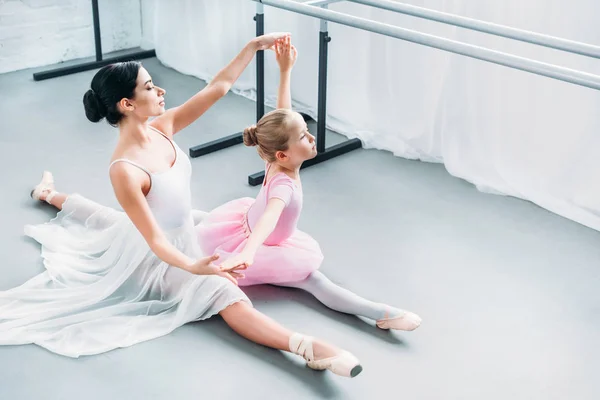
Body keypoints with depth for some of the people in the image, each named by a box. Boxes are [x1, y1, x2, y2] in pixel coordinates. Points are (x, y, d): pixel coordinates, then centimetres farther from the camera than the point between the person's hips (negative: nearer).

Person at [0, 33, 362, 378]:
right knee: (224, 292, -25)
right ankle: (305, 347, -39)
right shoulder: (125, 170, -38)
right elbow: (156, 241, -39)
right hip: (153, 257, -9)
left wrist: (254, 46, -17)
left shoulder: (161, 127, -17)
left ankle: (51, 195, 66)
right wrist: (193, 267, -55)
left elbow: (219, 87, -13)